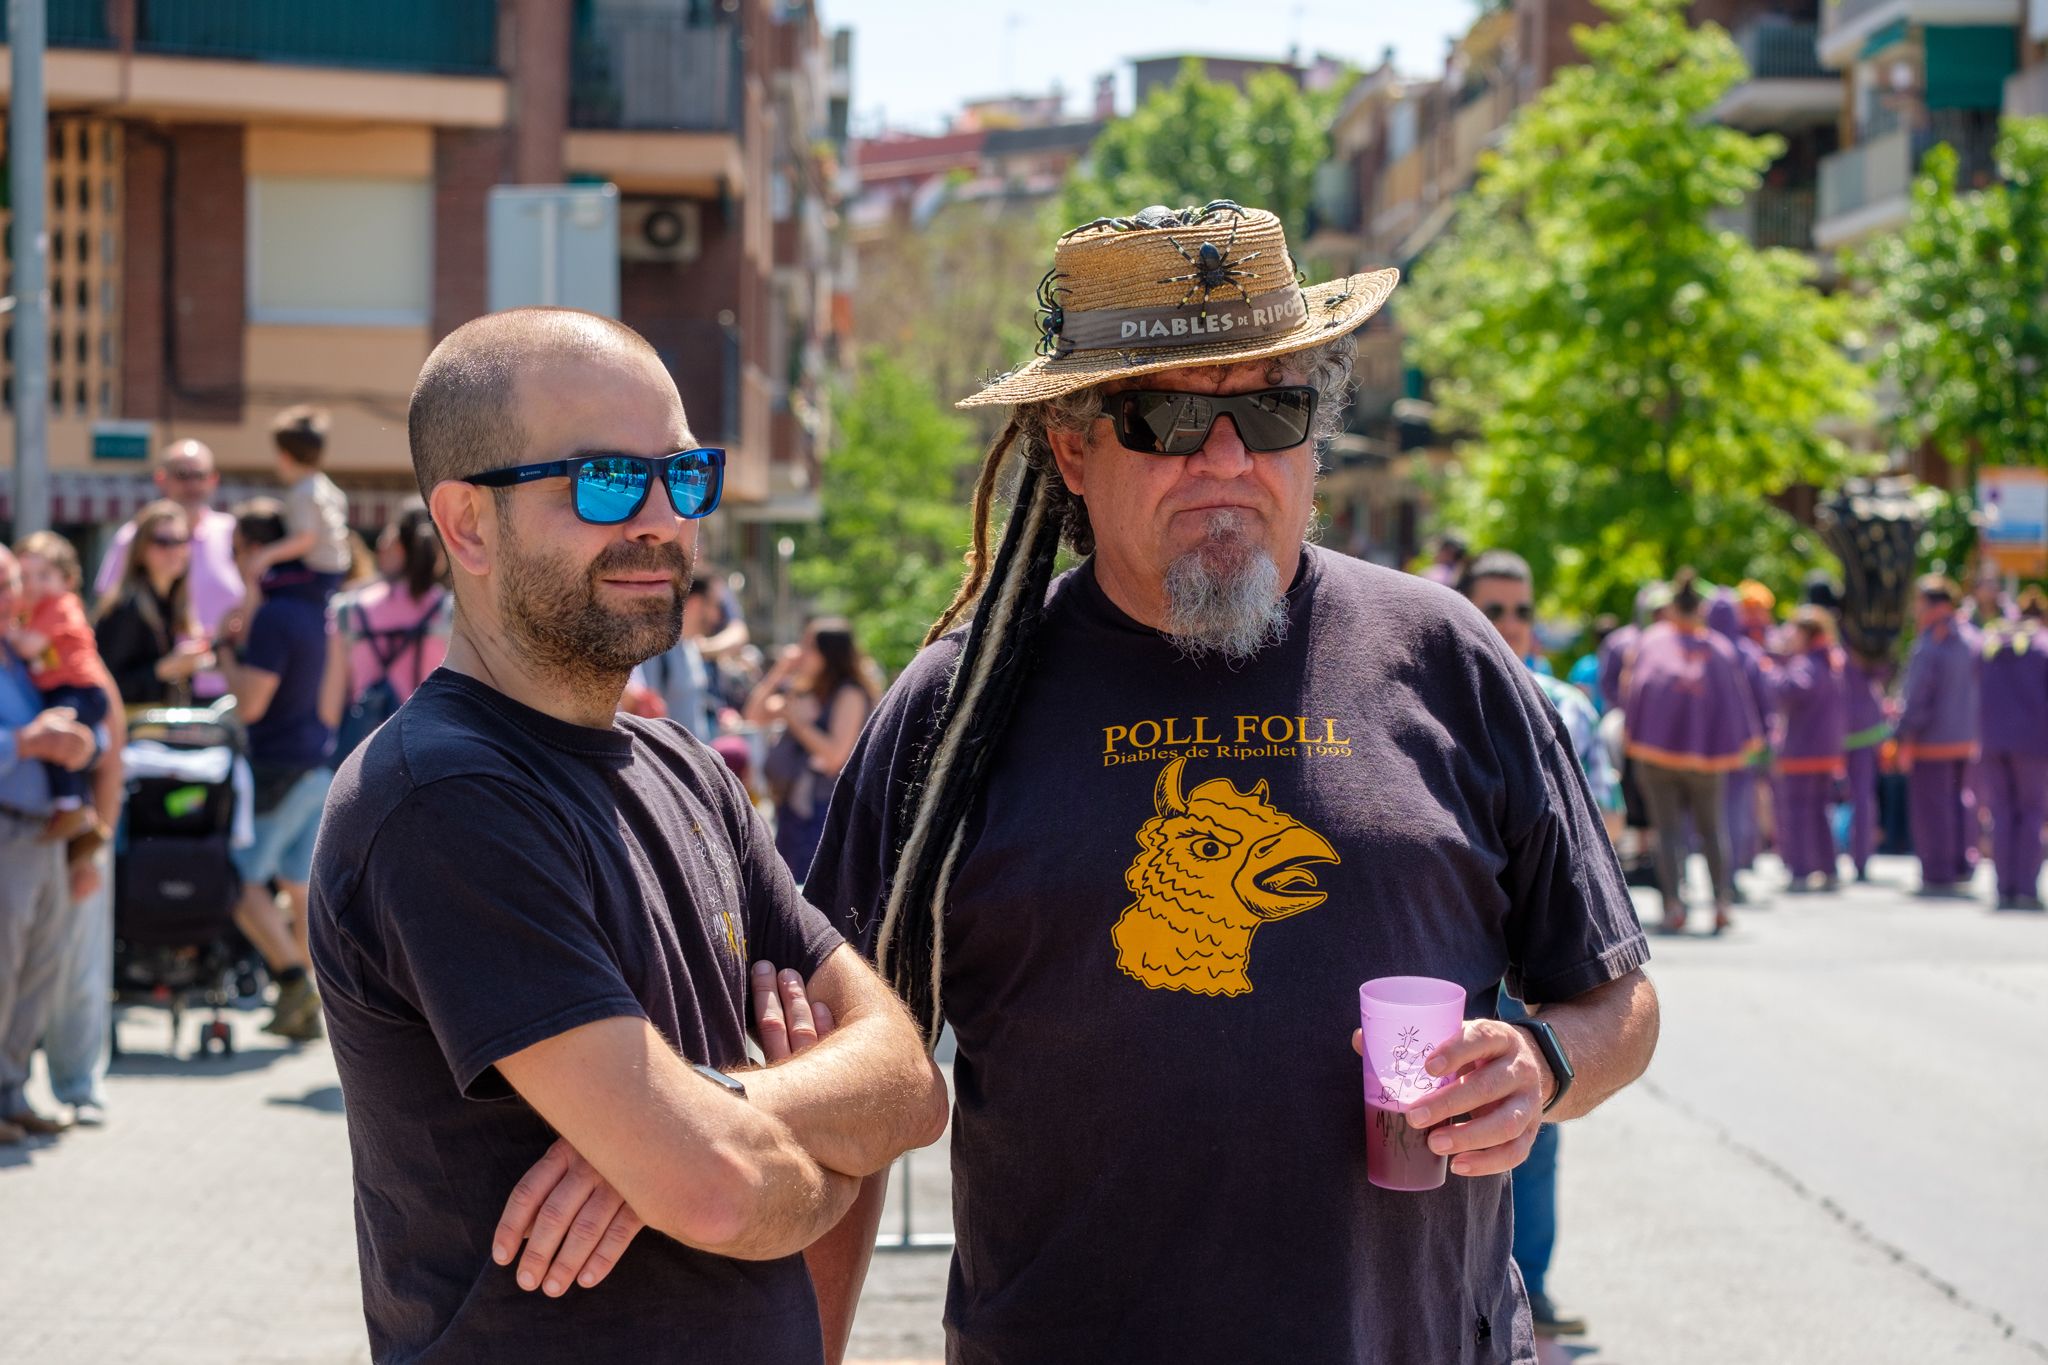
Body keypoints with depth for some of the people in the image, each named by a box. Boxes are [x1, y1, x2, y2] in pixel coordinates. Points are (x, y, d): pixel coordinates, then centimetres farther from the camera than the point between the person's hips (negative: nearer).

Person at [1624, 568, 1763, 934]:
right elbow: (1737, 695, 8)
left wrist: (1630, 731, 9)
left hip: (1656, 743, -1)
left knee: (1669, 831, -1)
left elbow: (1632, 686, 1)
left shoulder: (1651, 640, 3)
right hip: (1705, 748, 1)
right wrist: (1747, 741, 15)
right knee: (1712, 828, 12)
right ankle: (1722, 902, 0)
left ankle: (1674, 905, -12)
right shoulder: (1720, 648, 6)